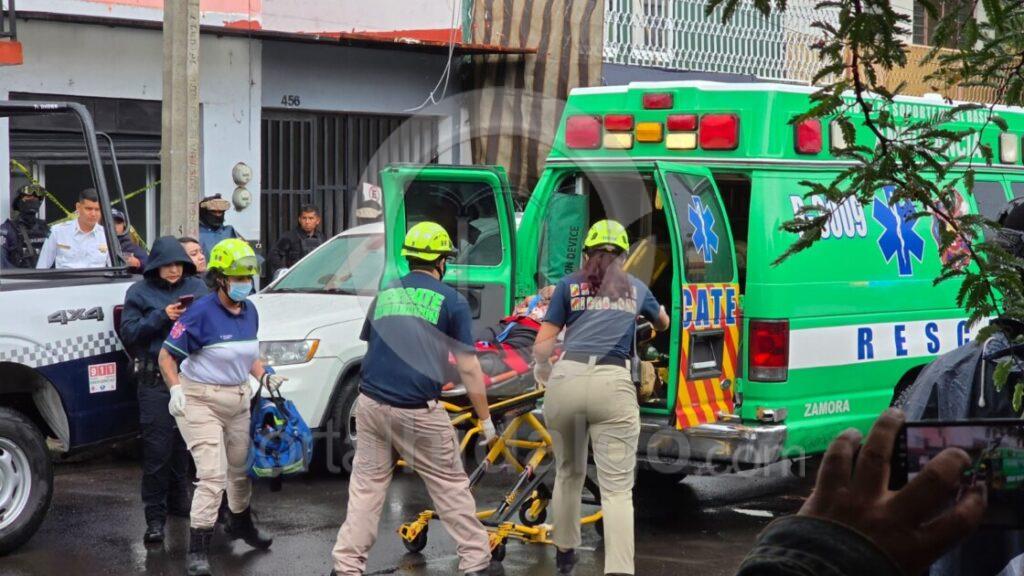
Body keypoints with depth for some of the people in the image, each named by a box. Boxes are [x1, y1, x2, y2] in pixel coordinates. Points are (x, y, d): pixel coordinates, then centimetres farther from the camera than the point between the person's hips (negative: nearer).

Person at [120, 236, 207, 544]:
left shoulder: (197, 287, 11)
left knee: (184, 443, 12)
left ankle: (178, 499, 28)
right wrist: (162, 316, -14)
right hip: (155, 379, -3)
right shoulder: (140, 292, 4)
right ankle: (155, 517, -2)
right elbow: (128, 333, -3)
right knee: (157, 449, -6)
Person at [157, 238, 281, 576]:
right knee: (213, 475, -14)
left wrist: (265, 376, 2)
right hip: (201, 402, -7)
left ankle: (240, 524, 45)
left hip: (238, 400, 7)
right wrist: (175, 389, -26)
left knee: (241, 468, 21)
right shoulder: (201, 313, -19)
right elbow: (166, 356, -13)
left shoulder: (249, 312, 4)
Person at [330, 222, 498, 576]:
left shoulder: (385, 295, 13)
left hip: (371, 405, 4)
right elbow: (468, 368, -2)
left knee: (366, 487, 10)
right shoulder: (451, 301, -1)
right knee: (451, 487, 7)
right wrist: (485, 418, 4)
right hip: (419, 412, -4)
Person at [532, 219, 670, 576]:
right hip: (612, 384, -1)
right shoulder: (635, 288, 22)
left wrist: (541, 371, 32)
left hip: (566, 379, 1)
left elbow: (542, 345, 10)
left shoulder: (569, 285, 16)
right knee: (617, 488, -5)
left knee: (568, 473, 23)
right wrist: (648, 319, 67)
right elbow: (663, 323, 44)